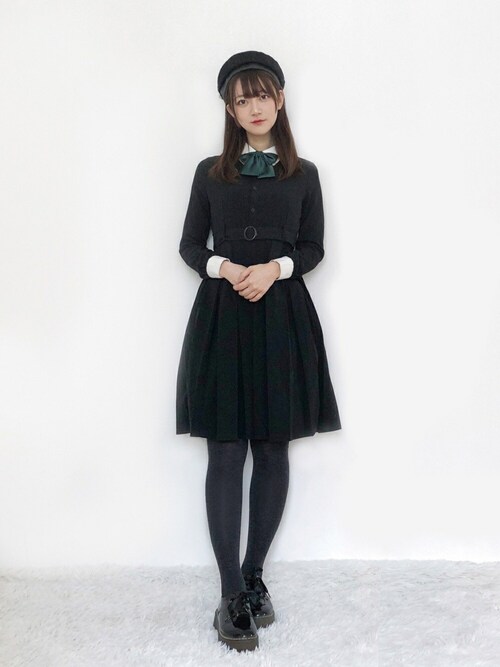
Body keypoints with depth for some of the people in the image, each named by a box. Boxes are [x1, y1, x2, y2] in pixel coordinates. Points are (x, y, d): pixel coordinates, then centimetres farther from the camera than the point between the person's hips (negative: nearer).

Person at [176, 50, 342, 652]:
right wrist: (224, 267, -12)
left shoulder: (304, 174, 10)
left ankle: (253, 575, 22)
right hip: (221, 316, 0)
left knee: (272, 450, 5)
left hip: (283, 317, 1)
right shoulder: (210, 172, 10)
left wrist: (275, 267, -12)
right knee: (225, 453, -3)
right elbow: (190, 245, 9)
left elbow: (314, 249, 8)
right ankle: (233, 595, 6)